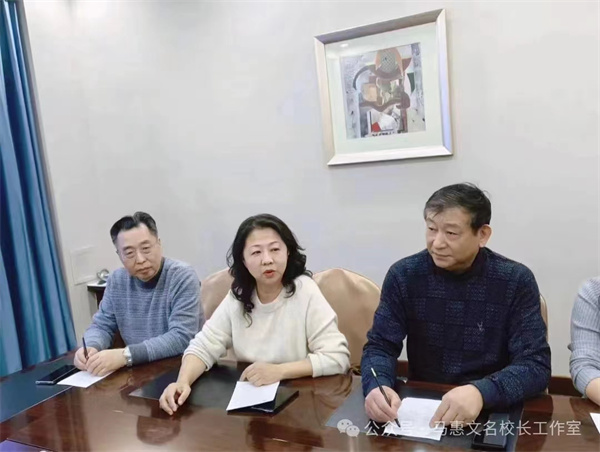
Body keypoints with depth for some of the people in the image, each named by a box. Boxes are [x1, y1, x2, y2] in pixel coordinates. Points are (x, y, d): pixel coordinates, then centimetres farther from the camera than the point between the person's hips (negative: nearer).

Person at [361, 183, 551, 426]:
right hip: (420, 408, 1)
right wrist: (377, 386, -26)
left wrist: (481, 392, -31)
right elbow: (380, 346, -4)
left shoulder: (516, 281, -9)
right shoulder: (403, 275, -5)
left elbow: (535, 364, -13)